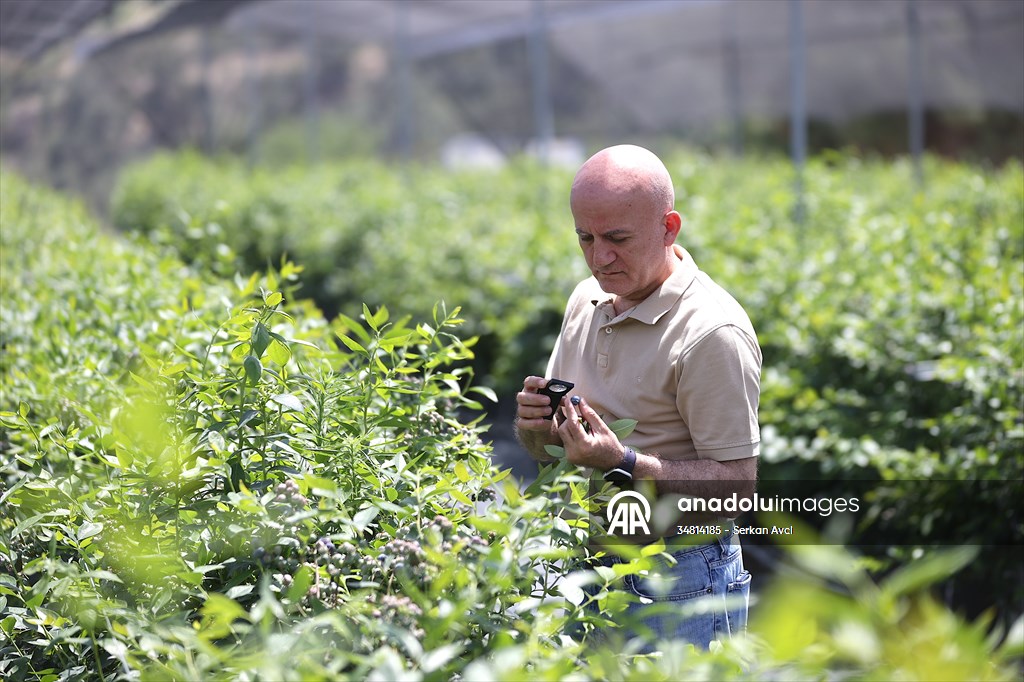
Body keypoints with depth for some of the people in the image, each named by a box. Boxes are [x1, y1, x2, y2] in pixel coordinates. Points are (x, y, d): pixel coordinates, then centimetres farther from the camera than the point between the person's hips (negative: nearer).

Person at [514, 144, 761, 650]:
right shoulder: (586, 300, 8)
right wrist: (536, 424, -7)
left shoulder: (714, 332, -17)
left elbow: (739, 481, -20)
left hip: (677, 587, -7)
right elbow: (542, 450, 16)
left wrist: (622, 464, -28)